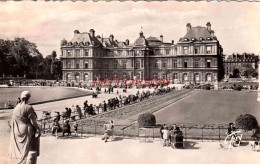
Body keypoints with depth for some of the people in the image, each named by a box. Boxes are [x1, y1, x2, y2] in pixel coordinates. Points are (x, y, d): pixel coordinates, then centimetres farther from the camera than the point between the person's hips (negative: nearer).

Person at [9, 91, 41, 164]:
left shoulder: (16, 107, 0)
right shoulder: (29, 108, -20)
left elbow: (12, 122, 6)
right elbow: (33, 122, -18)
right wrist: (38, 128, -3)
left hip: (17, 132, 7)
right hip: (27, 132, -7)